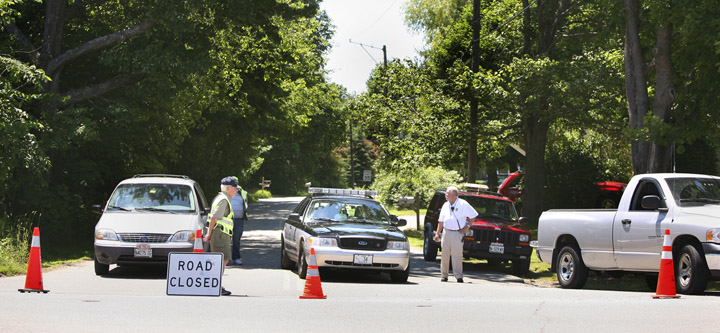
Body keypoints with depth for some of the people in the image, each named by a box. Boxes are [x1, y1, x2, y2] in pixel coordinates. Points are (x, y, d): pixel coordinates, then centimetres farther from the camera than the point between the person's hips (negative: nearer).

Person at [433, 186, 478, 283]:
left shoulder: (463, 204, -1)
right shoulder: (445, 205, 14)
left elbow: (473, 216, 1)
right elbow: (441, 221, 20)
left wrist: (467, 226, -7)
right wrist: (437, 233, 14)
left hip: (457, 233, -5)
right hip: (446, 233, 5)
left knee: (457, 255, -10)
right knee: (445, 254, 4)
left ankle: (458, 276, -9)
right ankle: (444, 275, 13)